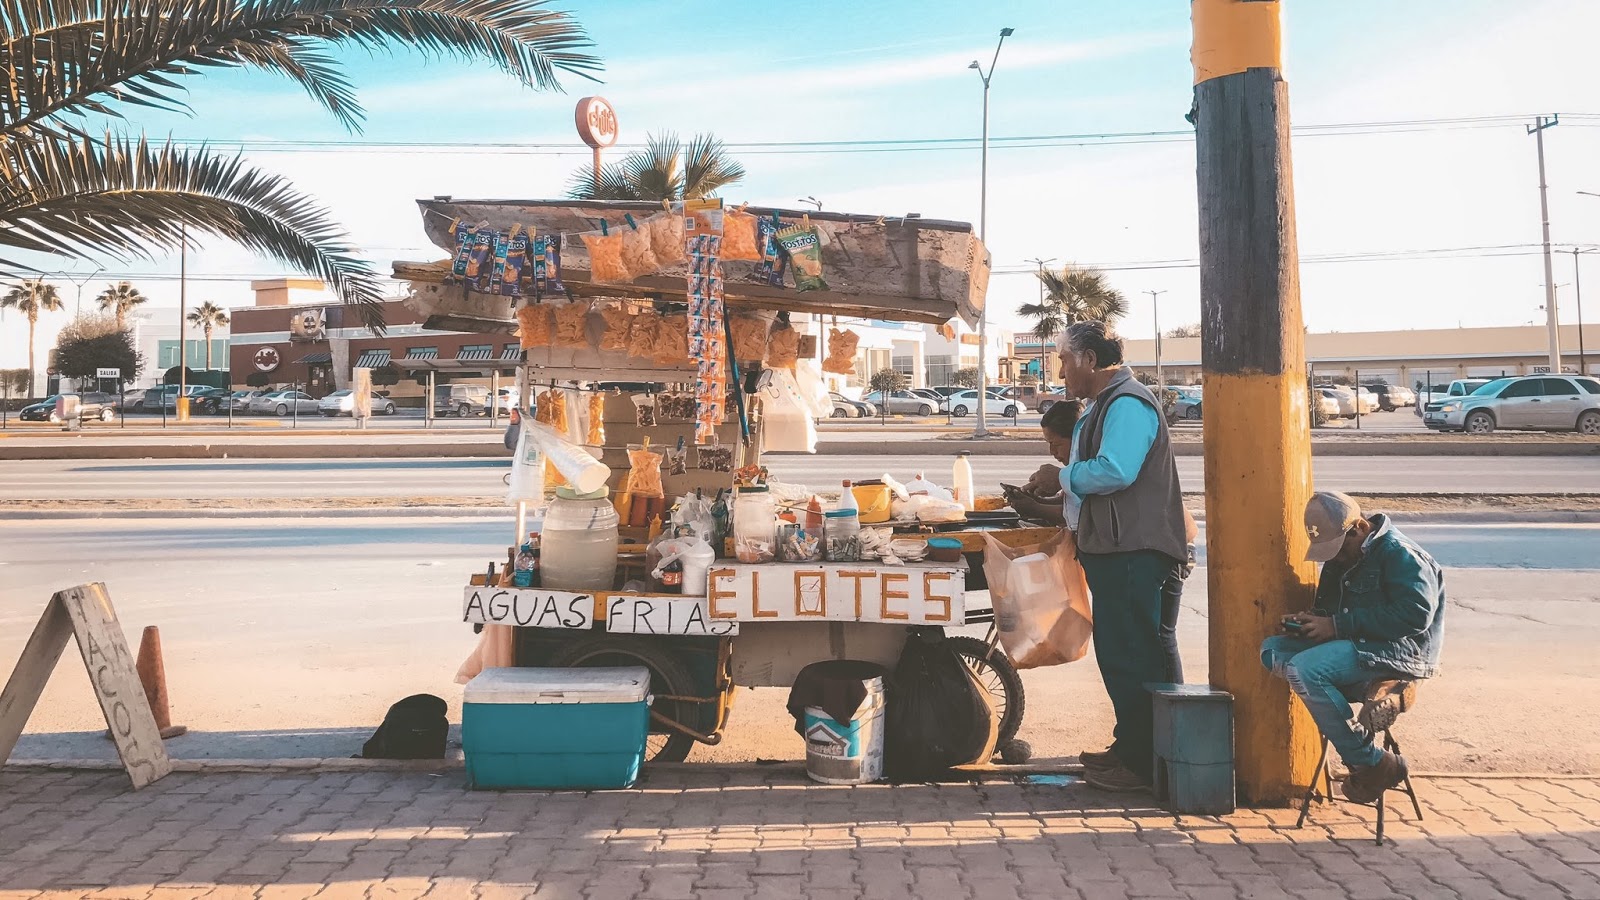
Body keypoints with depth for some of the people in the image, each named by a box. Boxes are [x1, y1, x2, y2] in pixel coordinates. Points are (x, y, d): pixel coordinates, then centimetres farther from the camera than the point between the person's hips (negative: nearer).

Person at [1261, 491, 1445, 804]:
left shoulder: (1400, 554, -10)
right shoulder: (1340, 558, 18)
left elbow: (1415, 614, -21)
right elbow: (1330, 610, 27)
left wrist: (1338, 626, -20)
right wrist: (1311, 622, 1)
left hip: (1398, 652, -9)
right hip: (1356, 649, 9)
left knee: (1304, 668, -29)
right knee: (1272, 649, -9)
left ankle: (1372, 763, -18)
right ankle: (1373, 694, -20)